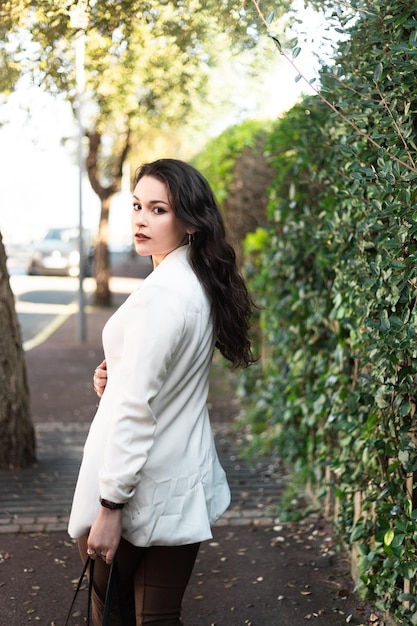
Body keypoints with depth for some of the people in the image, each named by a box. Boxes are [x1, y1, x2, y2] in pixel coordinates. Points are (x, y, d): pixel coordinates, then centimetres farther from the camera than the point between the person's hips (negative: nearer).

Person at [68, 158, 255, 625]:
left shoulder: (161, 293, -21)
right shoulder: (200, 284, 7)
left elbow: (136, 409, -23)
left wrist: (110, 505, -20)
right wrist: (115, 375, 4)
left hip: (144, 492, -8)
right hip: (185, 479, 8)